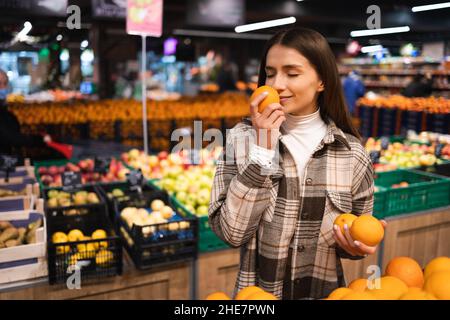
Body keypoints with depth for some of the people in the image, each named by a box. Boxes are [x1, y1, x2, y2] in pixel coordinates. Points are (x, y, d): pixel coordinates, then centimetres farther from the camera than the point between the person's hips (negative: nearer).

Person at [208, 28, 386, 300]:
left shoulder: (351, 152, -9)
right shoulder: (242, 139, -12)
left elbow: (358, 235, 3)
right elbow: (231, 232, -20)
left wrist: (356, 246, -19)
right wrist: (262, 151, -26)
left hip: (326, 292, 1)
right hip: (256, 293, -1)